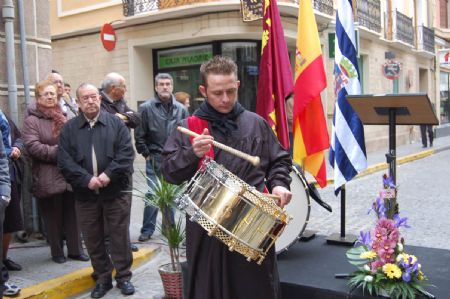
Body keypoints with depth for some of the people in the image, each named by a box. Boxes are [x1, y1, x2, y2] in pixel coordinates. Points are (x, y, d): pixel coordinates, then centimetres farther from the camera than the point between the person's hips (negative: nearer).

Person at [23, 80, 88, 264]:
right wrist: (58, 152, -16)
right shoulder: (32, 120, -2)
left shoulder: (64, 118, 15)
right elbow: (33, 146, -14)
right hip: (48, 179, -4)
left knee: (72, 215, 9)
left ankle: (75, 249, 20)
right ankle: (57, 252, 19)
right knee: (53, 217, 5)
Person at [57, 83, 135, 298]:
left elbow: (126, 153, -6)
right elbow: (64, 161, -4)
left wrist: (109, 174, -18)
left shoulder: (116, 123, 3)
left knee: (120, 235, 5)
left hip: (116, 191, -1)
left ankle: (123, 276, 20)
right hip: (85, 194, 2)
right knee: (93, 239, 10)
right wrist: (87, 179, -16)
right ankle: (103, 278, 25)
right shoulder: (69, 129, 6)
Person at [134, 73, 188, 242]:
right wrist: (146, 154, -3)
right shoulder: (146, 108, -3)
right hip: (154, 159, -3)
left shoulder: (181, 109, 5)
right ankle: (147, 230, 11)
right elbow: (139, 135, -2)